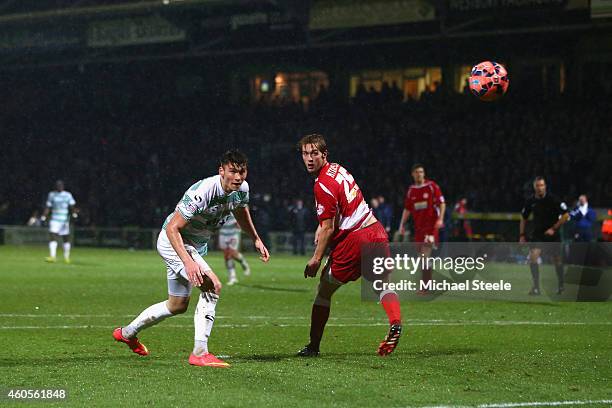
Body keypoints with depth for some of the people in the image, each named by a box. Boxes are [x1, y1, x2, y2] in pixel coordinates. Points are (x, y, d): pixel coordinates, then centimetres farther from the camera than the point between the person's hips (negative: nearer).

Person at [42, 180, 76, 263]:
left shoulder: (67, 195, 3)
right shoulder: (52, 195, 8)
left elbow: (71, 206, -6)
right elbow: (48, 207, 9)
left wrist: (73, 214, -22)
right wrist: (43, 217, 1)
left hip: (65, 220, 0)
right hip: (55, 219, 0)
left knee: (66, 239, 8)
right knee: (52, 237, -15)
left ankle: (66, 257, 24)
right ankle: (52, 256, -22)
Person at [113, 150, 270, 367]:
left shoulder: (242, 188, -10)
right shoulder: (202, 192, -34)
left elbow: (241, 211, 16)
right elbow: (172, 228, -32)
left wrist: (257, 240, 14)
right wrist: (188, 261, -42)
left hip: (196, 245, 9)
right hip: (172, 241, -9)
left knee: (178, 305, 20)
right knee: (212, 286, -26)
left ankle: (127, 333, 40)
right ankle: (200, 353, -22)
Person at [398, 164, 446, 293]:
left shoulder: (432, 186, -3)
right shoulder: (411, 190, 11)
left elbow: (442, 203, -4)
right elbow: (407, 209, 17)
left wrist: (440, 219, -16)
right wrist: (402, 224, 10)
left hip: (431, 225, -6)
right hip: (418, 226, 6)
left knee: (425, 255, -15)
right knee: (421, 255, 7)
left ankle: (424, 286, -16)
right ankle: (429, 281, 19)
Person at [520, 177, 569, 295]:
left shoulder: (553, 200, -13)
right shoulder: (530, 201, -3)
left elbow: (565, 215, -9)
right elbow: (523, 218, 11)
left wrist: (554, 228, -13)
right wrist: (522, 235, 6)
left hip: (552, 235, -2)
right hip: (537, 235, 2)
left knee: (557, 260, 8)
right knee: (533, 256, -17)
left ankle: (561, 285, 30)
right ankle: (536, 287, -15)